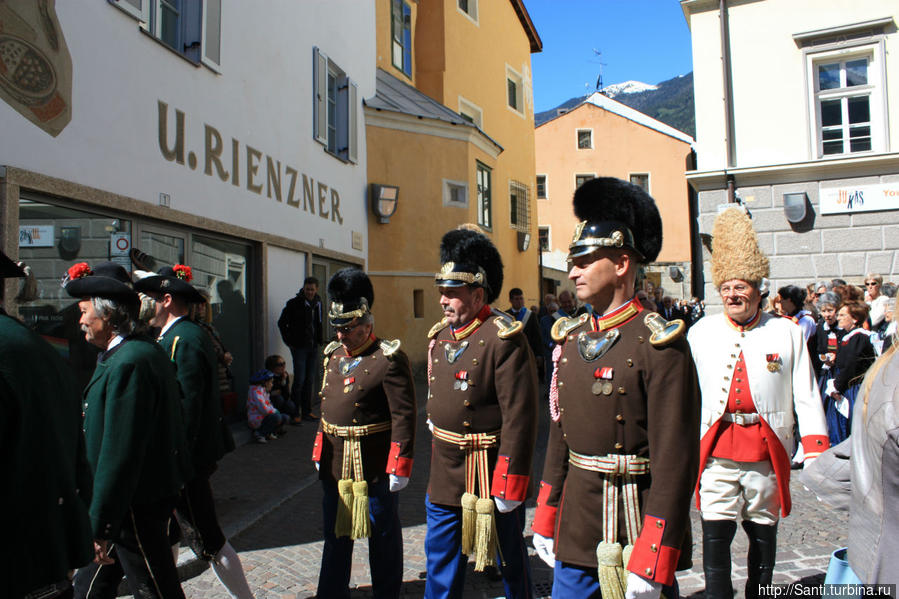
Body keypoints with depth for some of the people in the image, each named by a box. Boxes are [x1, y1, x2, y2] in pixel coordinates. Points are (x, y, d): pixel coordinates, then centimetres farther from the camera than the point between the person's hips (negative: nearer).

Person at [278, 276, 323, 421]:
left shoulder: (318, 303, 9)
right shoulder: (294, 303, -8)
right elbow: (282, 323, -3)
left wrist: (319, 340, 11)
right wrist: (289, 341, -6)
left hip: (313, 347, 6)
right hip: (299, 347, -6)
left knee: (310, 380, 9)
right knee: (300, 379, -7)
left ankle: (306, 411, 17)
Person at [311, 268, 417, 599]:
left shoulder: (390, 359, -16)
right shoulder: (333, 355, 7)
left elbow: (404, 416, -17)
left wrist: (400, 466, -18)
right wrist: (319, 452, 16)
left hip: (374, 467, -7)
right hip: (335, 464, 7)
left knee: (382, 535, 12)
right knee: (335, 534, 18)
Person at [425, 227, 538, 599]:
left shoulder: (505, 339, -20)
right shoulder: (440, 335, 5)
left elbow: (519, 418, -22)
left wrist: (509, 485, -21)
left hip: (489, 474, -7)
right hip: (444, 475, 7)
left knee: (511, 561, 16)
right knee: (441, 566, 18)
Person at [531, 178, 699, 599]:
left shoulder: (659, 344, -16)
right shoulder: (571, 338, 5)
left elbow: (675, 461, -18)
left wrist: (651, 564, -18)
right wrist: (545, 522, 12)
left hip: (635, 528, -6)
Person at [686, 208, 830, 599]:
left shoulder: (788, 334, 1)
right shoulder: (700, 333, 2)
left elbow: (806, 398, 1)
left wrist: (816, 451, -6)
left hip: (768, 453, 1)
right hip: (715, 452, 0)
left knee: (763, 536, 15)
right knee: (715, 539, -3)